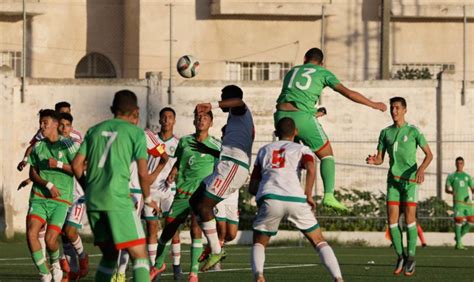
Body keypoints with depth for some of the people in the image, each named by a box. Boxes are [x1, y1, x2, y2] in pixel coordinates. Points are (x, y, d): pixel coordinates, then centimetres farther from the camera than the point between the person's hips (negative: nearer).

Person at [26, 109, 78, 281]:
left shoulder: (66, 145, -1)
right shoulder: (38, 147, 10)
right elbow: (32, 174, 7)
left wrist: (59, 164, -18)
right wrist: (48, 184, -10)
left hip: (60, 200, -3)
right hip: (39, 198, 3)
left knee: (50, 239, -14)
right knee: (31, 233, -18)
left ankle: (55, 264, 22)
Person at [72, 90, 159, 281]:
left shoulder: (95, 130, 16)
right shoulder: (135, 132, 3)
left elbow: (77, 165, 13)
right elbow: (142, 173, -2)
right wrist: (148, 198, 14)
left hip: (93, 201, 6)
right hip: (118, 200, -6)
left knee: (109, 254, 20)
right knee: (139, 254, -7)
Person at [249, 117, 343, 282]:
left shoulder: (264, 150, 29)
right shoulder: (302, 150, 21)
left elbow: (252, 188, 26)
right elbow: (311, 170, -3)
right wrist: (308, 196, 5)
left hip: (269, 199, 1)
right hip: (296, 199, -1)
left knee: (259, 243, 18)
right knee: (319, 242, 14)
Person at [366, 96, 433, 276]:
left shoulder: (413, 131, -2)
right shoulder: (385, 133, 9)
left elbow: (429, 155, -2)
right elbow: (380, 159, 10)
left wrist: (421, 169, -21)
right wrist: (372, 161, -15)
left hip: (410, 179, -4)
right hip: (393, 180, 4)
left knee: (409, 218, -9)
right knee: (392, 219, -4)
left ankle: (411, 258, 1)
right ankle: (400, 256, 9)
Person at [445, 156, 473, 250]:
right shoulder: (451, 176, 10)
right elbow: (446, 189, 7)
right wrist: (451, 192, -16)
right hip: (458, 202, -4)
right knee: (459, 221, -12)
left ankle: (458, 236, 14)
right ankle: (458, 243, -5)